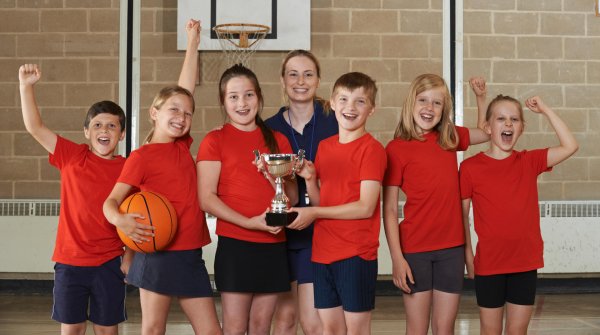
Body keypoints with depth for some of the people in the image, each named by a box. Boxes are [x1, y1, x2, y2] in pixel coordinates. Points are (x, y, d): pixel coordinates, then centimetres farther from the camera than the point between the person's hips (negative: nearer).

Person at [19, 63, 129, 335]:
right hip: (70, 261, 0)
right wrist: (26, 86, -13)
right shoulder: (72, 156, -2)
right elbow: (35, 127, -5)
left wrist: (129, 257, -3)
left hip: (109, 263, 0)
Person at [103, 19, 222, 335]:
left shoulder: (183, 146, 9)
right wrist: (120, 220, -32)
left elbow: (185, 87, 15)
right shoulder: (141, 156, -6)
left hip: (190, 254, 6)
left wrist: (193, 42, 21)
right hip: (158, 255, -6)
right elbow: (111, 201, -9)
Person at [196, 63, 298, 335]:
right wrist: (249, 221, -18)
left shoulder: (278, 140, 10)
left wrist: (273, 174, -11)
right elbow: (206, 198, -9)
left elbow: (294, 198, 8)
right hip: (235, 244, -4)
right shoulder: (215, 140, -1)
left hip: (274, 245, 4)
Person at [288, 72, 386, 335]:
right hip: (323, 251, 6)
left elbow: (366, 207, -16)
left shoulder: (371, 148, -9)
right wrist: (310, 179, -6)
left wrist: (314, 213, -13)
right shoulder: (324, 147, 11)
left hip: (357, 253, -6)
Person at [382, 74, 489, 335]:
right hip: (415, 249, -4)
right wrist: (397, 258, -12)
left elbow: (486, 133, 25)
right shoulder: (396, 148, -7)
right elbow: (389, 210, -7)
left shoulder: (450, 138, 6)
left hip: (451, 248, 4)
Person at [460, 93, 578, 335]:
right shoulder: (470, 167, -6)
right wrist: (468, 255, -3)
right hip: (488, 263, -2)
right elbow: (462, 215, -1)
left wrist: (545, 110, -8)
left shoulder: (529, 162, 2)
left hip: (525, 263, 2)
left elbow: (570, 146, -9)